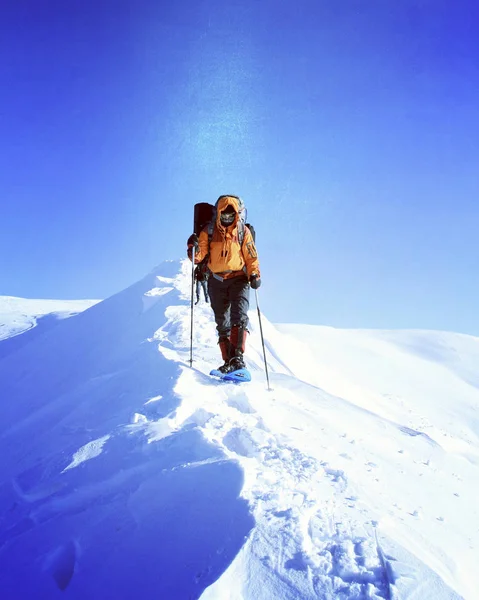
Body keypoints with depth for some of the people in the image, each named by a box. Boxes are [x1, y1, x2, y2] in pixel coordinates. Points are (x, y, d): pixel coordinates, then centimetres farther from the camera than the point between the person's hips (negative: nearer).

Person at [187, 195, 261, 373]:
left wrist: (254, 274, -9)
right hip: (217, 281, 2)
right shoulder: (209, 231, 4)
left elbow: (251, 257, 6)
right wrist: (193, 248, -20)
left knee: (239, 318, -20)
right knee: (222, 324, 5)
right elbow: (199, 256, 1)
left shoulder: (243, 232, 4)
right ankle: (228, 360, 11)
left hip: (238, 279, -2)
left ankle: (237, 356, -24)